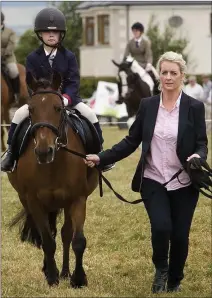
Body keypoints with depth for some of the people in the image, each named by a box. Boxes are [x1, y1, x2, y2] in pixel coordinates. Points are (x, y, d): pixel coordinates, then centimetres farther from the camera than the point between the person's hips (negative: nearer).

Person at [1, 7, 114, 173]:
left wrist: (66, 98, -26)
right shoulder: (33, 58, -4)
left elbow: (74, 82, -9)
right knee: (19, 115, -20)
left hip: (66, 97, 0)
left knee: (90, 114, -17)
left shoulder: (69, 56, -4)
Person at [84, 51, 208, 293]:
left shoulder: (194, 107, -4)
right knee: (161, 227, -18)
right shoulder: (147, 105, 2)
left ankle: (174, 281, 29)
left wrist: (197, 156, -26)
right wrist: (101, 158, -1)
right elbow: (132, 141, 6)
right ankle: (160, 269, 12)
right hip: (153, 181, 1)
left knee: (180, 235, 4)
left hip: (184, 183, 0)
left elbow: (202, 144, -2)